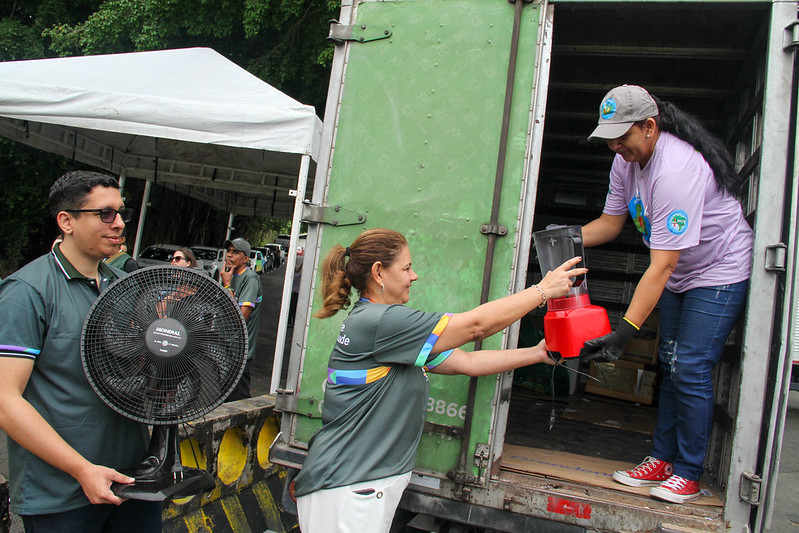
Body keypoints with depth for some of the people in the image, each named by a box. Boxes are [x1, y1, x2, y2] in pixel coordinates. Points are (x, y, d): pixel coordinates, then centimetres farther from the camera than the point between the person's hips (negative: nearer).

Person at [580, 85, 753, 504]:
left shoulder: (676, 170, -33)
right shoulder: (627, 160, -5)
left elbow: (661, 266, -35)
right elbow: (610, 222, 4)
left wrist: (625, 331, -38)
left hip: (720, 273, -9)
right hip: (680, 275, 9)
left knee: (691, 370, -10)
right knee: (669, 366, 9)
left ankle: (688, 473, 6)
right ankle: (663, 459, 19)